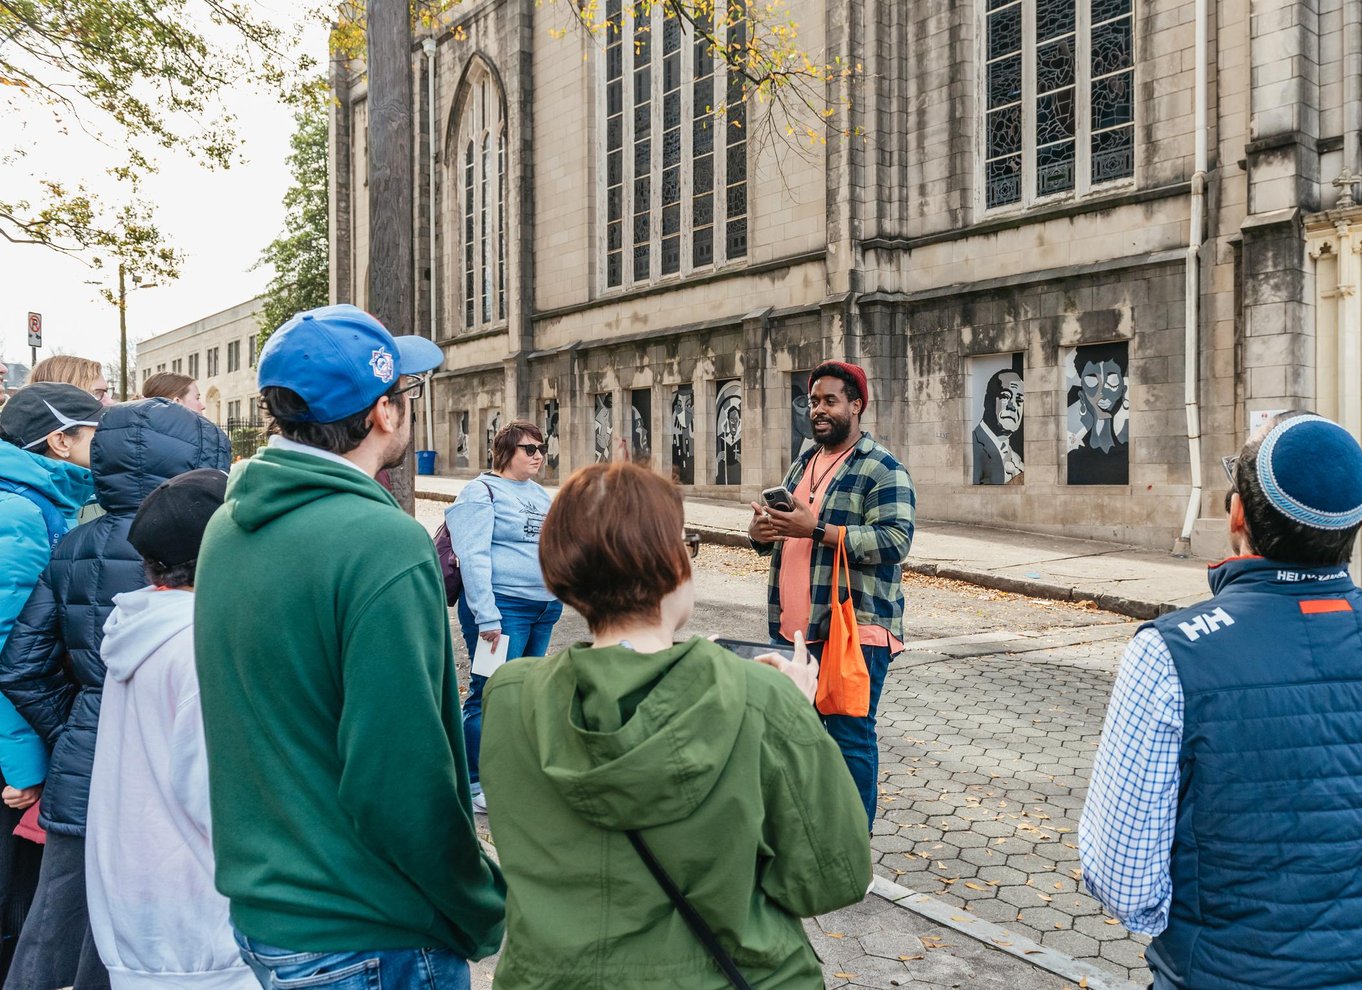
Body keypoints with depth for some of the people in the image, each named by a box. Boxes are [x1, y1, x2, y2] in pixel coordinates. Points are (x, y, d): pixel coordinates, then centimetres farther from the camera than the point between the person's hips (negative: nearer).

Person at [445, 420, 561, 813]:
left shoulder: (539, 493, 16)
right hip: (503, 606, -8)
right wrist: (487, 616, -23)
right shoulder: (482, 492, -9)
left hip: (544, 609, 8)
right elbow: (473, 556, -17)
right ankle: (474, 783, 5)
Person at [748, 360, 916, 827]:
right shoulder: (801, 466, 17)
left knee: (850, 738, -1)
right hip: (792, 627, 8)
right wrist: (760, 531, 0)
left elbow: (895, 541, -19)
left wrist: (816, 529, -25)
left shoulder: (883, 470, -8)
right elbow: (777, 537, 25)